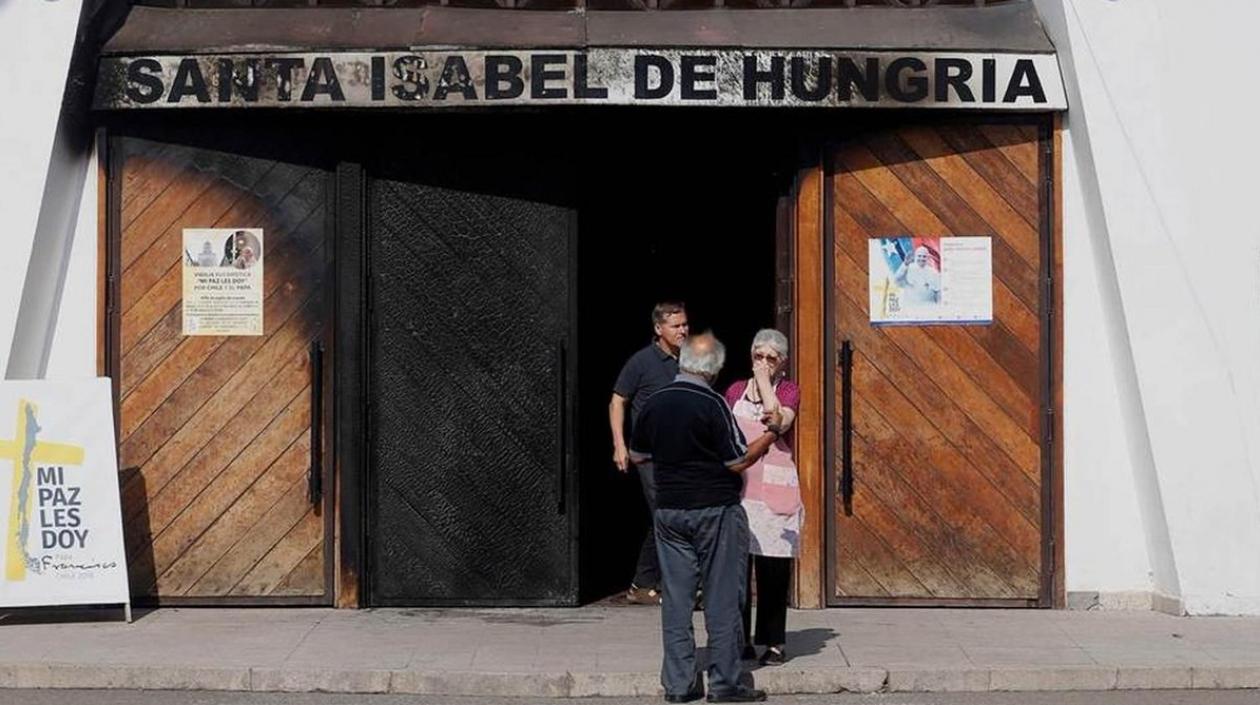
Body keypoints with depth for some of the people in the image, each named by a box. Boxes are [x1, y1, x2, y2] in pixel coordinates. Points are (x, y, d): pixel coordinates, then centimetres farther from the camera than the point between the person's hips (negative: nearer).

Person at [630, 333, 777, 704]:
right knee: (722, 598, 2)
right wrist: (769, 438, 4)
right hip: (716, 509, -5)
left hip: (669, 510, 5)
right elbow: (737, 462, -11)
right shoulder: (713, 404, -13)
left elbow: (637, 455, 14)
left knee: (676, 597, 7)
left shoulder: (655, 403, 4)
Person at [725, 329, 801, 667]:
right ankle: (741, 641, 7)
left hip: (774, 487, -2)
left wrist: (764, 381, -7)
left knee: (773, 567, -1)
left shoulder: (788, 391, 6)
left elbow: (780, 421, -15)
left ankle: (774, 642, 7)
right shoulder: (736, 390, 13)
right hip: (737, 484, 2)